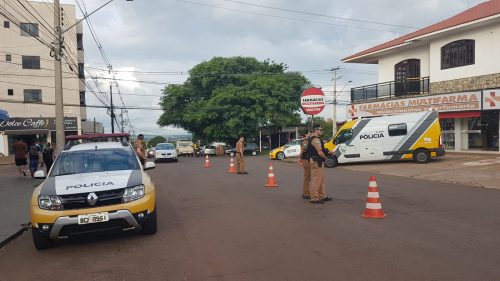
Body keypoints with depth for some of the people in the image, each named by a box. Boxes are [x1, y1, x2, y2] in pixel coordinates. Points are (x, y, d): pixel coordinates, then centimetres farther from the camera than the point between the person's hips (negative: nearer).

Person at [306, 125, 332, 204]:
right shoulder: (315, 139, -18)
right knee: (316, 180, -6)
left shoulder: (316, 138, 17)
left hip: (319, 161, 11)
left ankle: (322, 196, 25)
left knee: (321, 179, 17)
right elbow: (320, 152, -22)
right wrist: (325, 158, -7)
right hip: (317, 161, -11)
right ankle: (314, 198, -2)